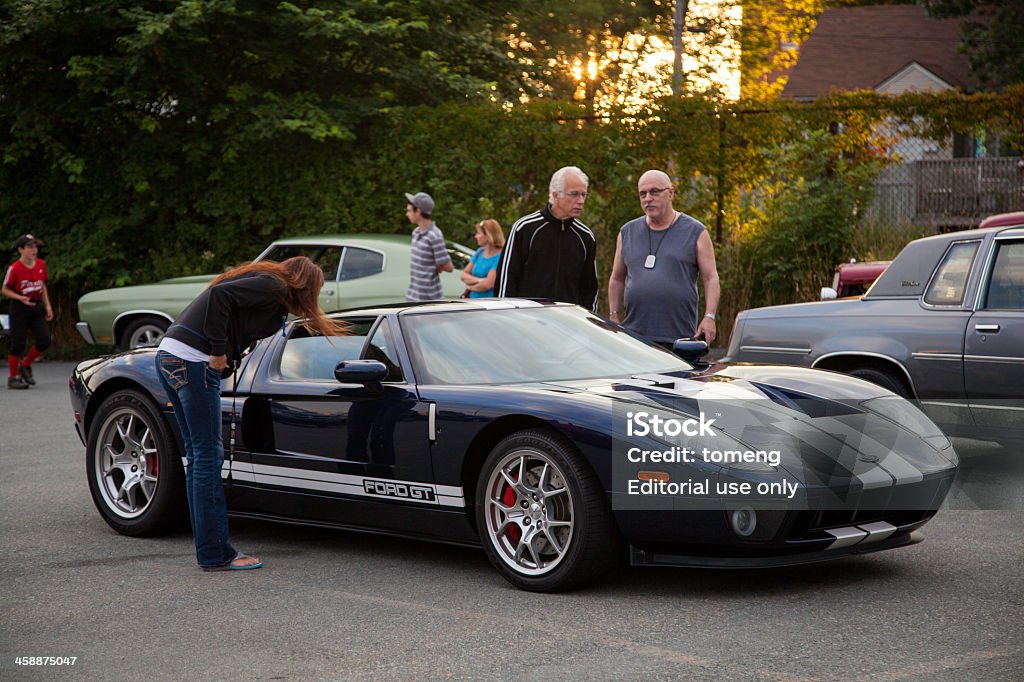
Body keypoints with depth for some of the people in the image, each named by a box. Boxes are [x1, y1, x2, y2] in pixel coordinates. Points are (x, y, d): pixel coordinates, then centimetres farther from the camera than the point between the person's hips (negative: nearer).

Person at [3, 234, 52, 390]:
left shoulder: (41, 264, 4)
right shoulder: (15, 269, -13)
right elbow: (5, 290, -5)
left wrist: (47, 305, 10)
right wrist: (21, 298, -20)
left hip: (37, 306, 5)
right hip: (19, 308, -5)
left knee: (44, 340, -2)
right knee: (18, 343, -4)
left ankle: (25, 366, 19)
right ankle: (13, 377, 8)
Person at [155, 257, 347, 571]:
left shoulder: (264, 280, 22)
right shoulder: (272, 286, -6)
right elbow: (219, 294, -20)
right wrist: (218, 352, -16)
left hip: (168, 354, 10)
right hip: (192, 360, -10)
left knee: (197, 454, 12)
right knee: (208, 455, -6)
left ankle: (209, 550, 17)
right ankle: (216, 554, -2)